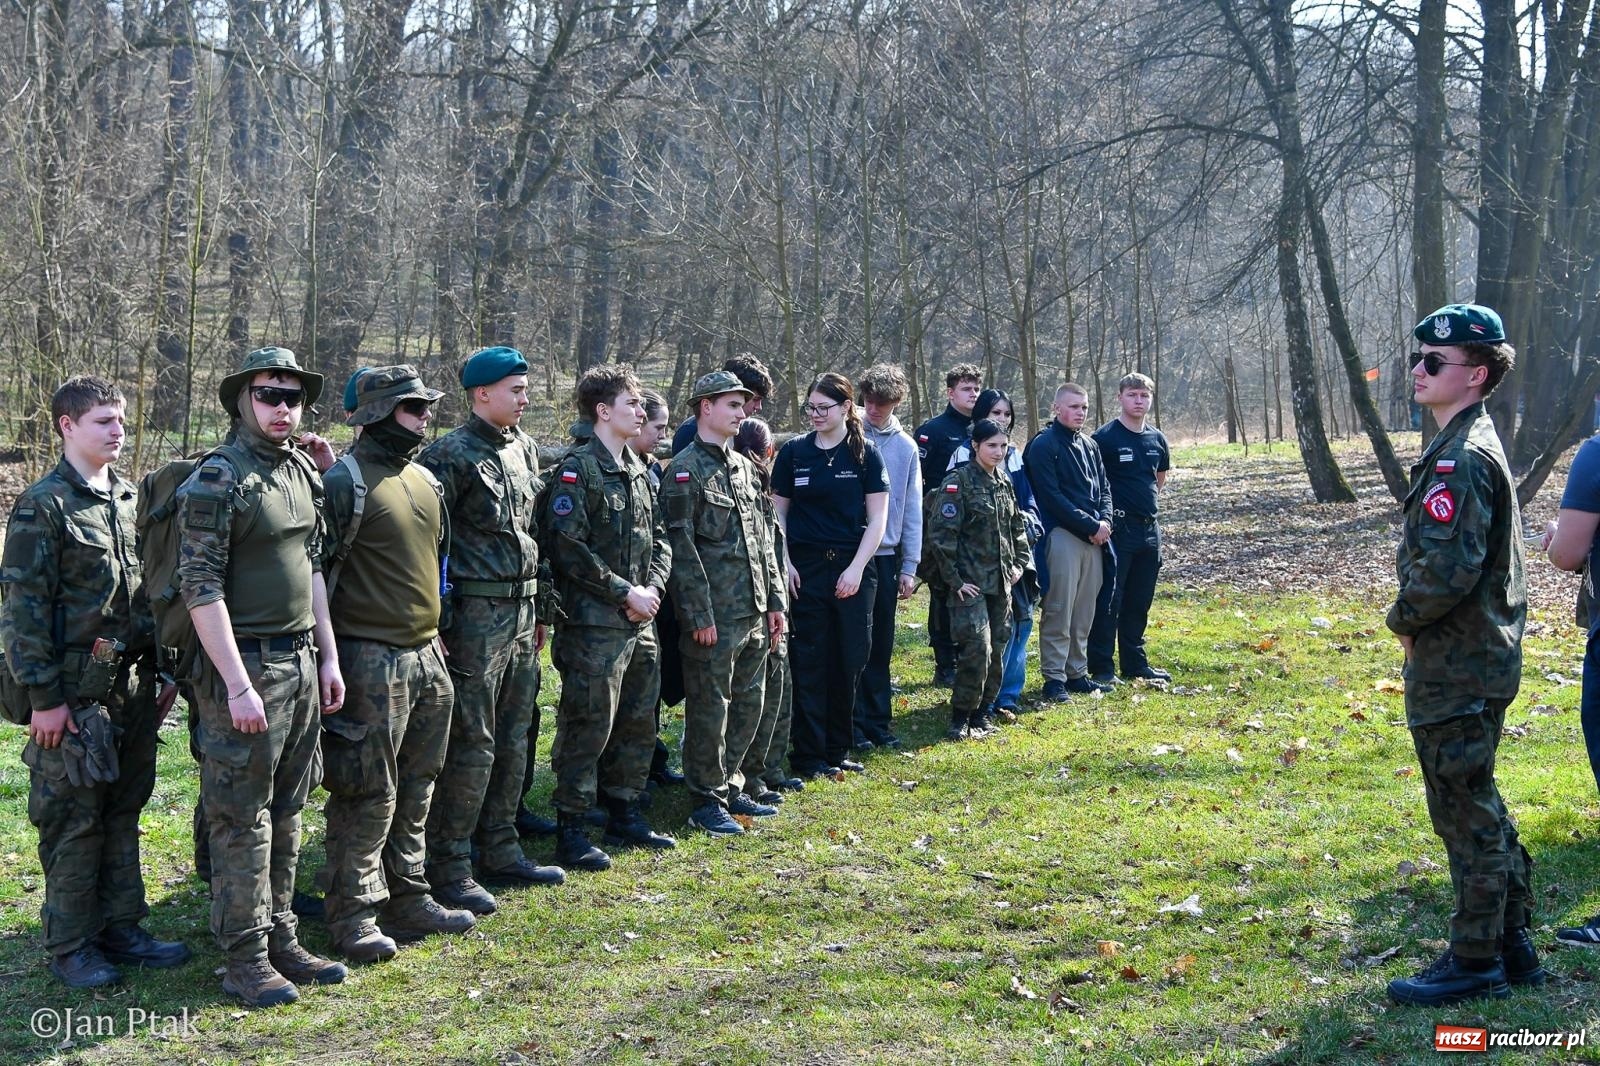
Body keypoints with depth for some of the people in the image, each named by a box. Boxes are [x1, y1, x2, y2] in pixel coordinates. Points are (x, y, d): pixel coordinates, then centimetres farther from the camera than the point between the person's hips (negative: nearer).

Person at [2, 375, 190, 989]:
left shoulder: (130, 500, 12)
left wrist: (160, 674, 16)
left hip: (132, 686, 7)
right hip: (75, 691, -7)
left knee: (123, 812, 13)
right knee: (74, 819, 1)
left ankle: (120, 928, 23)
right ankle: (70, 947, 10)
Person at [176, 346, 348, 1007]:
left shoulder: (304, 472, 11)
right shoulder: (216, 480, -12)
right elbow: (200, 587, -16)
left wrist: (328, 657, 14)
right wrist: (238, 685, -19)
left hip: (302, 661, 7)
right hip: (246, 663, -7)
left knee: (286, 813, 13)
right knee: (243, 819, -1)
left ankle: (281, 940, 23)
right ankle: (246, 960, 7)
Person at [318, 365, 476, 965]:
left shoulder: (424, 480, 14)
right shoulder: (346, 481, -12)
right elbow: (316, 573, -13)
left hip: (425, 656, 8)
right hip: (370, 661, -8)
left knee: (415, 788, 14)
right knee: (367, 792, -3)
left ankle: (407, 901, 24)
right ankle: (353, 916, 6)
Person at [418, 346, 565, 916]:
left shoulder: (524, 449, 14)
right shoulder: (451, 454, -11)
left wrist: (540, 609, 20)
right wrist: (437, 621, -16)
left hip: (521, 613, 8)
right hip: (475, 616, -8)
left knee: (515, 737, 13)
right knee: (470, 742, -6)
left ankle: (501, 852, 23)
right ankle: (448, 869, 1)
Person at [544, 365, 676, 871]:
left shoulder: (639, 470, 14)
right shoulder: (578, 469, -12)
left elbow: (658, 539, 18)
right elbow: (569, 548, -18)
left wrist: (652, 587, -1)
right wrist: (626, 592, -15)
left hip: (640, 621, 8)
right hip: (594, 624, -8)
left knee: (638, 723, 14)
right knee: (587, 727, -4)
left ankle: (625, 815, 27)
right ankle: (570, 831, 3)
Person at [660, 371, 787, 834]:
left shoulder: (743, 467, 15)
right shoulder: (686, 470, -10)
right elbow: (682, 548, -15)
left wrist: (775, 600, 14)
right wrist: (700, 615, -17)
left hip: (754, 613, 8)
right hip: (714, 617, -8)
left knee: (749, 701, 13)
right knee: (710, 707, -1)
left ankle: (731, 788, 26)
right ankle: (707, 802, 8)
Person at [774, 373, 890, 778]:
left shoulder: (865, 454, 1)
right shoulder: (794, 452, 3)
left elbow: (877, 518, 0)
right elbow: (777, 513, 6)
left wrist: (856, 568, -9)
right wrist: (784, 563, -4)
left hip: (853, 568, 0)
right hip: (806, 568, 0)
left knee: (849, 661, 5)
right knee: (808, 662, 0)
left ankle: (838, 751, 16)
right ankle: (808, 755, 6)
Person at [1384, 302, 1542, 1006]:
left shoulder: (1459, 460, -19)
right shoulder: (1477, 446, 14)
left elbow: (1445, 571, -27)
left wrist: (1402, 620, -10)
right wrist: (1417, 619, 12)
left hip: (1454, 670, -10)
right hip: (1484, 658, 10)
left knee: (1465, 814, -1)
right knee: (1479, 806, 18)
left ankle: (1475, 961, 9)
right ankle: (1511, 947, 27)